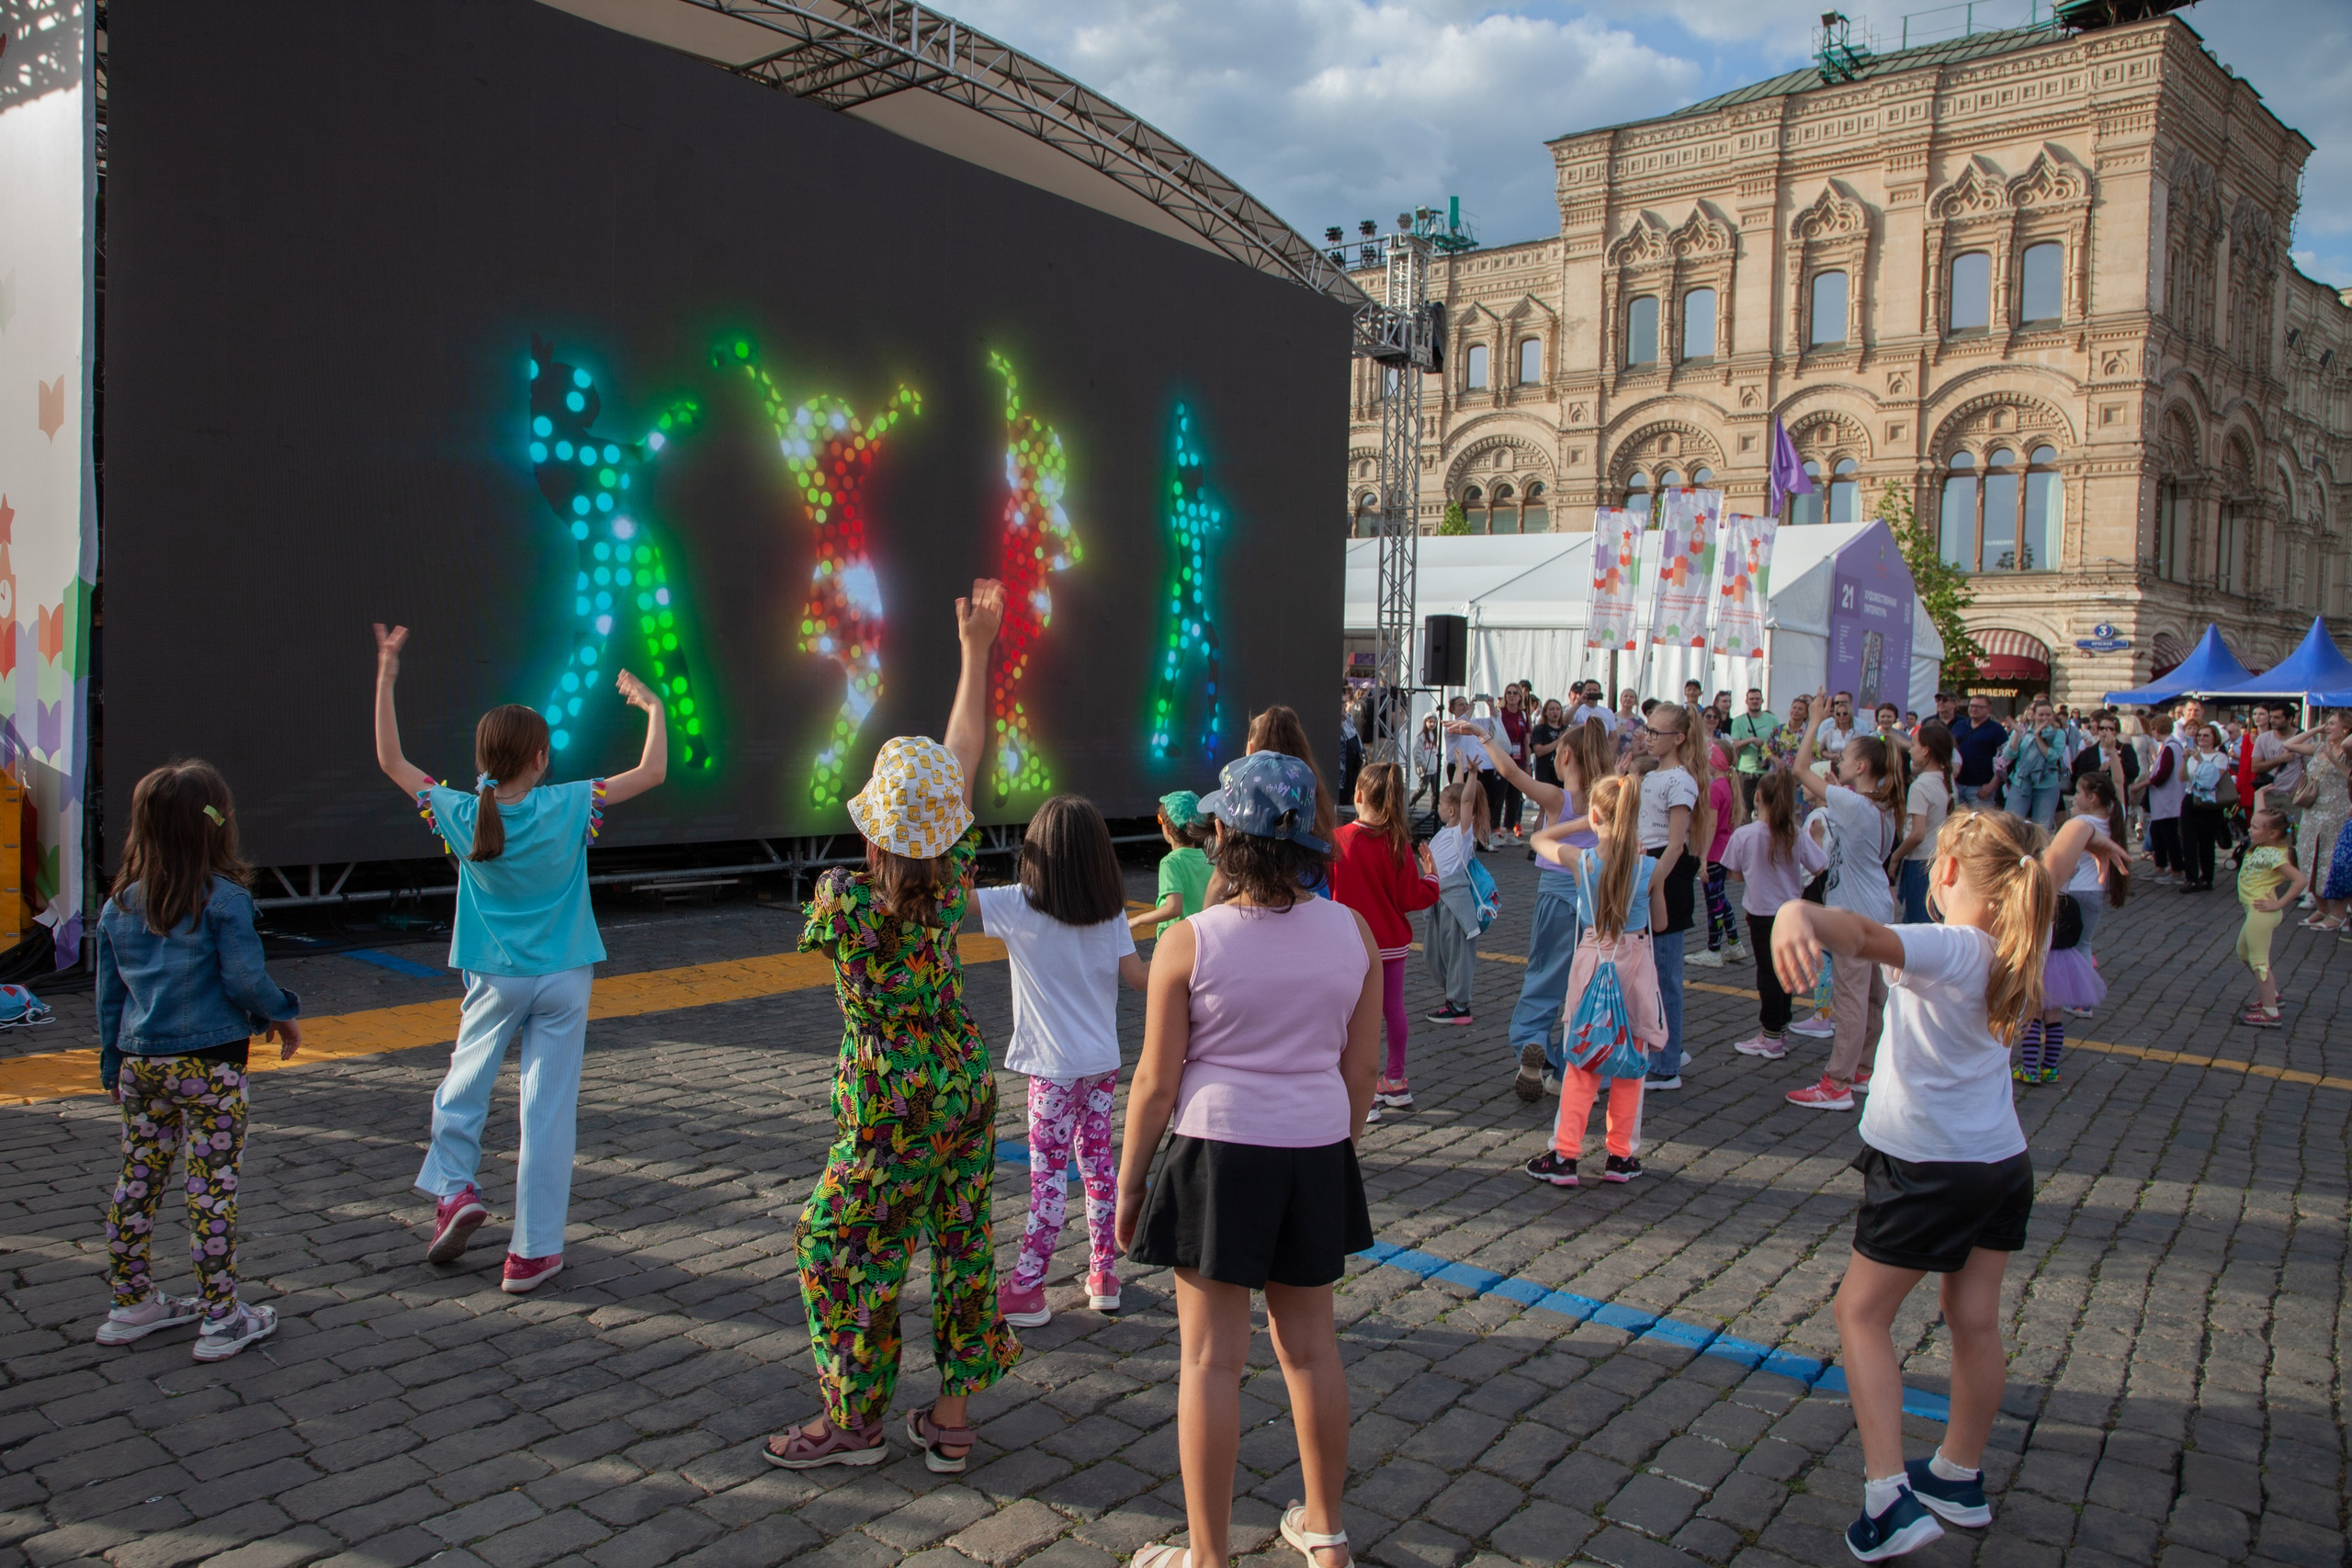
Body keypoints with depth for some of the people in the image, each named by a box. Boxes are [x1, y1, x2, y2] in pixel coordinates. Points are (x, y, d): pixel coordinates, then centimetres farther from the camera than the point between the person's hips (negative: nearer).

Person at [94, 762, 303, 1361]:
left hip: (139, 1064, 6)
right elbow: (245, 979, -14)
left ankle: (132, 1302, 27)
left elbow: (108, 994, 11)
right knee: (212, 1187, 0)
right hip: (208, 1064, -6)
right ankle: (221, 1319, 6)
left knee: (138, 1180, 15)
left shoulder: (120, 903, 6)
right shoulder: (223, 898, -12)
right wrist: (283, 1015, 5)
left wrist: (114, 1067, 19)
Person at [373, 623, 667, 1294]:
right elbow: (652, 772, -8)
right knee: (549, 1107, 3)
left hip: (495, 980, 2)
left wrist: (385, 677, 6)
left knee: (465, 1082, 24)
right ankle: (532, 1252, 8)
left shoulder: (460, 814, -9)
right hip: (563, 980, -1)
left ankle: (453, 1189, 9)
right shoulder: (566, 808, -15)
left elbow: (391, 762, 4)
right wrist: (654, 708, 5)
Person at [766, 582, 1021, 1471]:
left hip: (888, 1106, -6)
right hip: (964, 1088, 6)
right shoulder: (951, 878, -5)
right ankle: (950, 1420, 23)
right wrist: (976, 652, 14)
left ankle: (855, 1420, 22)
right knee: (962, 1243, 13)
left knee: (840, 1249, 10)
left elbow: (816, 940, 6)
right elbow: (966, 756, 5)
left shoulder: (842, 896, -18)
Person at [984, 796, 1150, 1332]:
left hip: (1054, 1067, -4)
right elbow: (1137, 977, -2)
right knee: (1098, 1164, 15)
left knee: (1048, 1173, 2)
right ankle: (1104, 1276, 24)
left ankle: (1025, 1292, 10)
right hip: (1103, 1061, 4)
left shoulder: (1018, 907, -15)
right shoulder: (1111, 912, -4)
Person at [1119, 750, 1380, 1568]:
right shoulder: (1354, 932, -3)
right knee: (1311, 1345, 18)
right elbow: (1361, 1070, 4)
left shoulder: (1188, 942, -13)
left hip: (1217, 1155, -4)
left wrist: (1128, 1184, 4)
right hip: (1316, 1155, 4)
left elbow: (1156, 1083, -9)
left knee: (1212, 1358, 7)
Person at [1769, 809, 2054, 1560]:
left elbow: (1865, 934, -47)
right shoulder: (2014, 956, 1)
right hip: (2004, 1161, 8)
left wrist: (1799, 912, -66)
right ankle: (1960, 1479, 32)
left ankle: (1889, 1497, -3)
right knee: (1976, 1321, 17)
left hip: (1927, 1169, -8)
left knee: (1861, 1313, 4)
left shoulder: (1946, 949, -24)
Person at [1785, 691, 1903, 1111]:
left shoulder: (1852, 804, -19)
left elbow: (1802, 769, -17)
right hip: (1877, 909, 10)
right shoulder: (1883, 808, 8)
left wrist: (1816, 722, -9)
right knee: (1873, 994, 14)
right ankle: (1859, 1069, 25)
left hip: (1857, 913, -10)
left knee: (1850, 996, -7)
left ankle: (1836, 1084, -4)